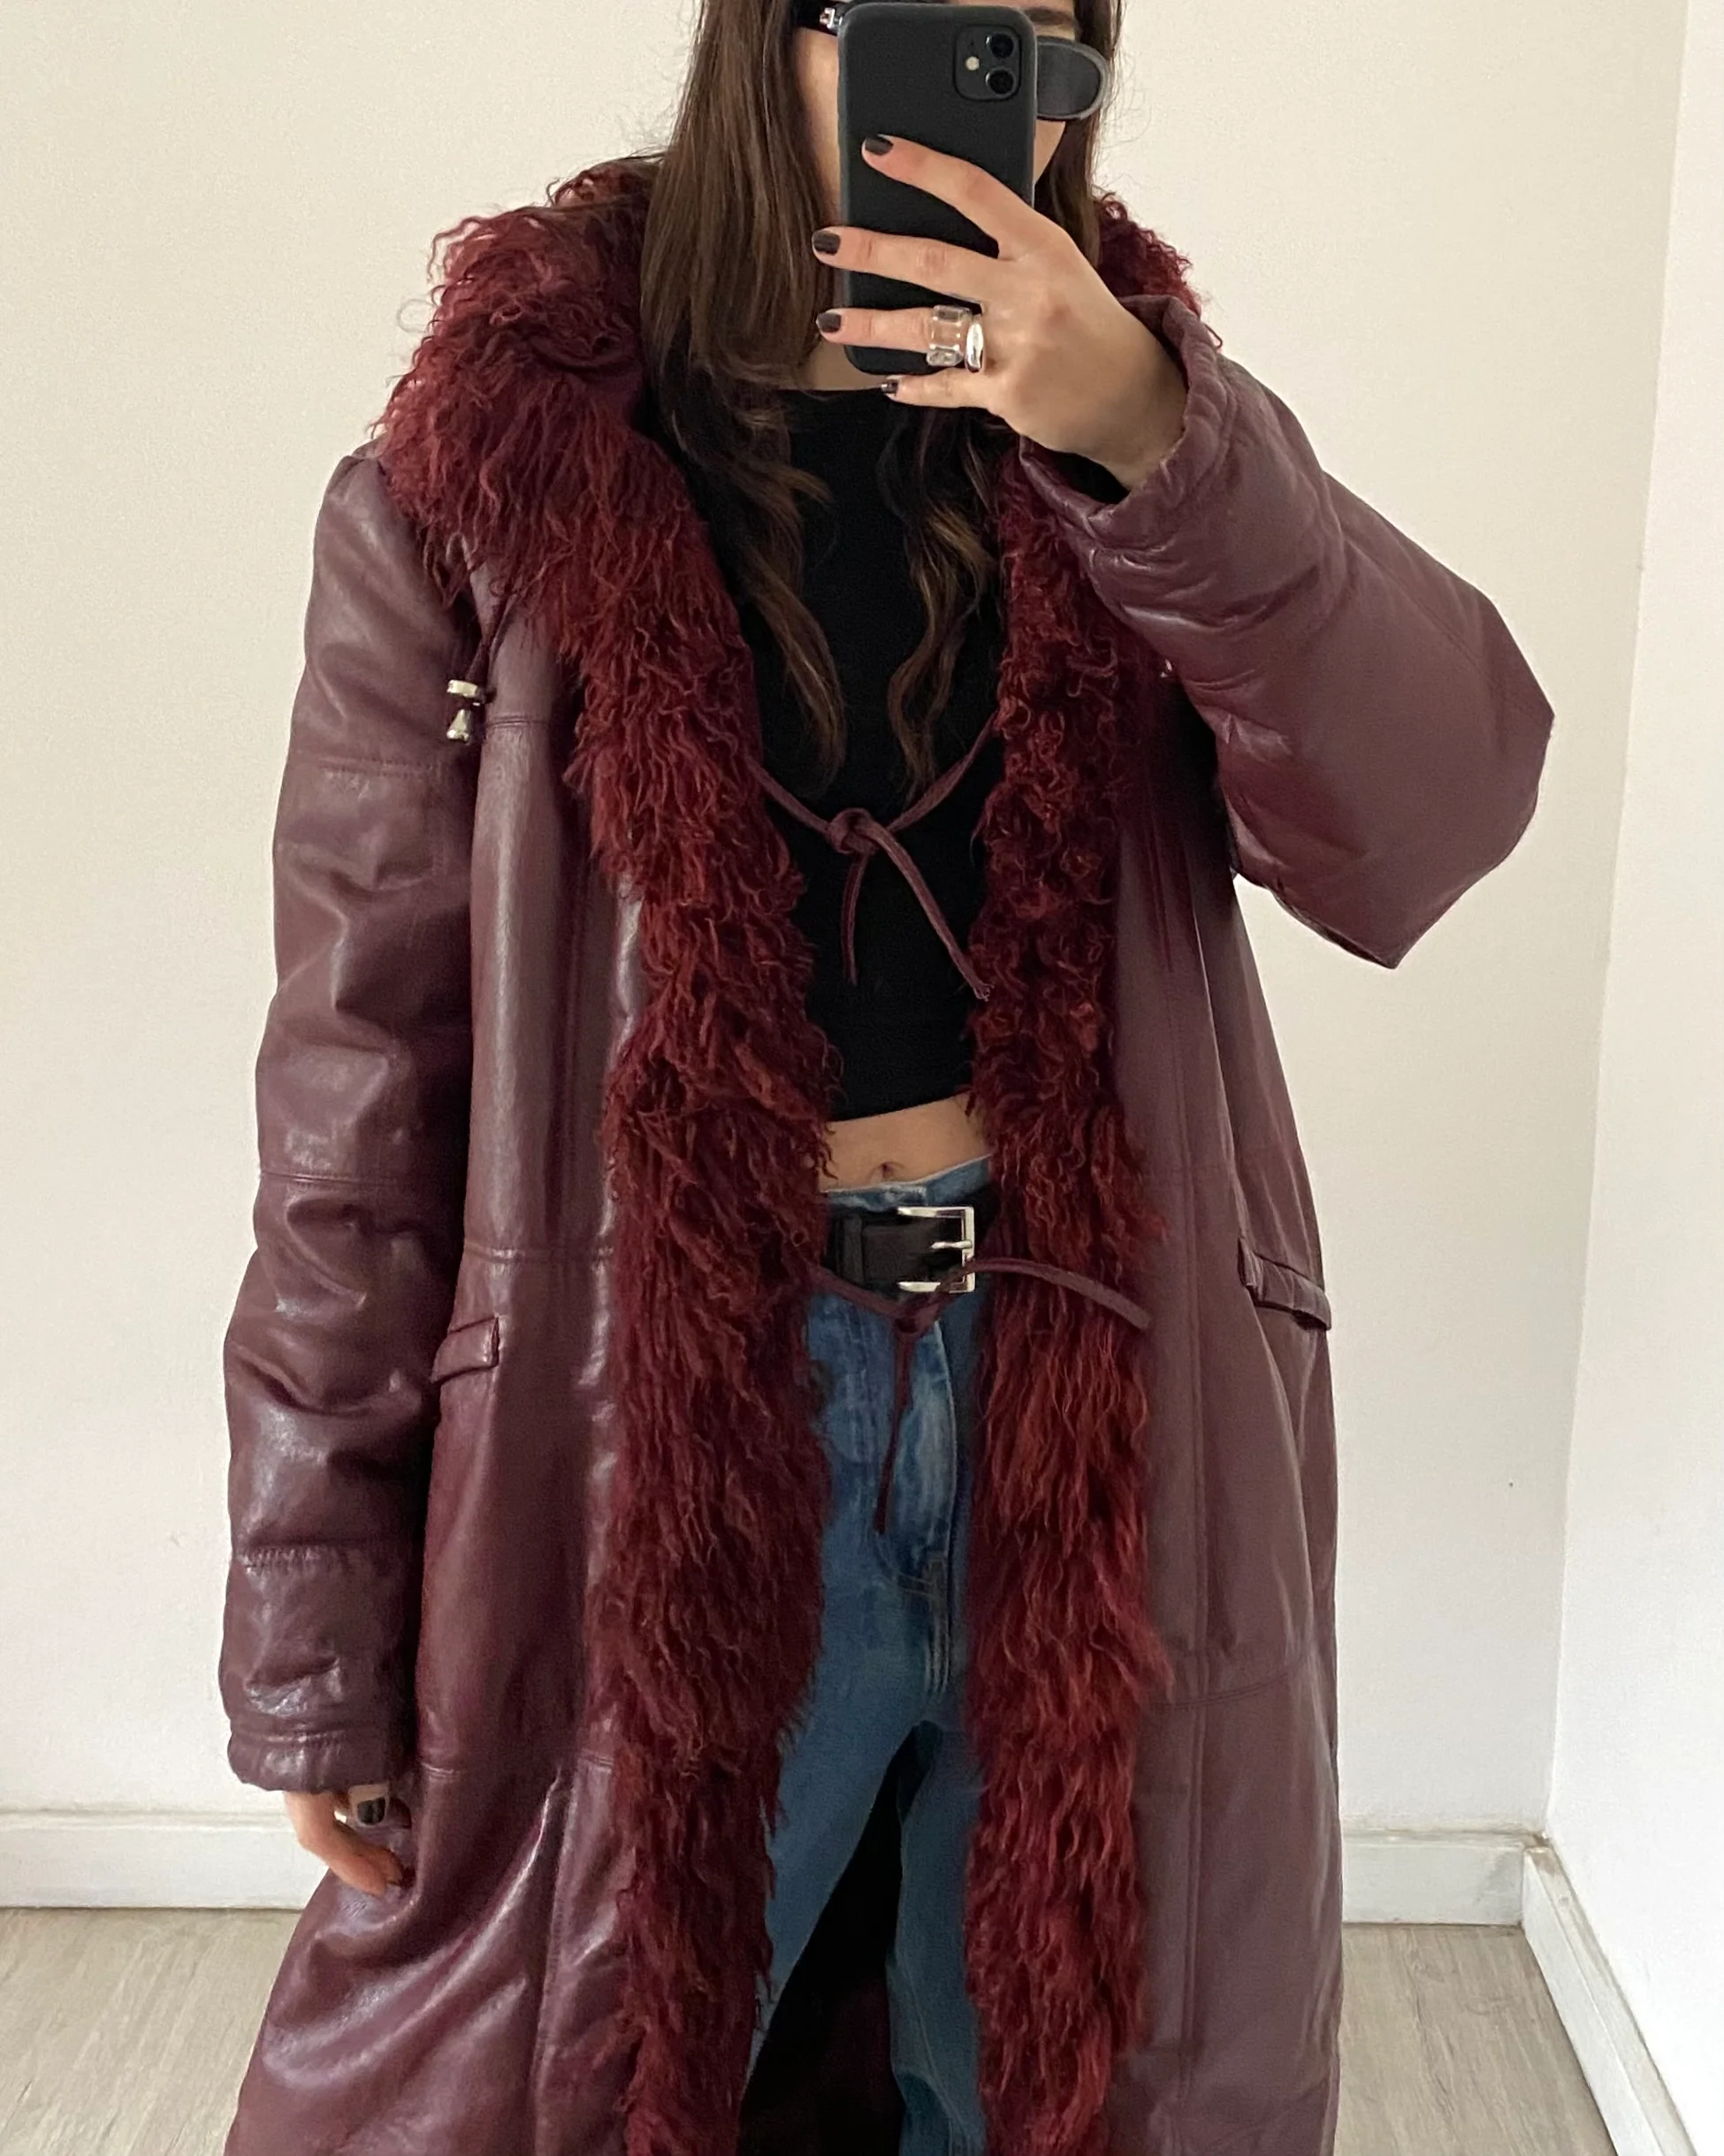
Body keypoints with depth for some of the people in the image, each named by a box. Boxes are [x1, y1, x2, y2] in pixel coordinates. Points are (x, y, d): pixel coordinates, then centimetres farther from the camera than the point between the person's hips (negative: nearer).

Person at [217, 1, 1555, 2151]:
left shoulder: (1142, 418, 4)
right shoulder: (492, 464, -3)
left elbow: (1433, 821, -10)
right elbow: (358, 1083, -4)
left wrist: (1150, 442, -24)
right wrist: (318, 1656, -2)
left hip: (1105, 1427, 3)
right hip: (672, 1442, -2)